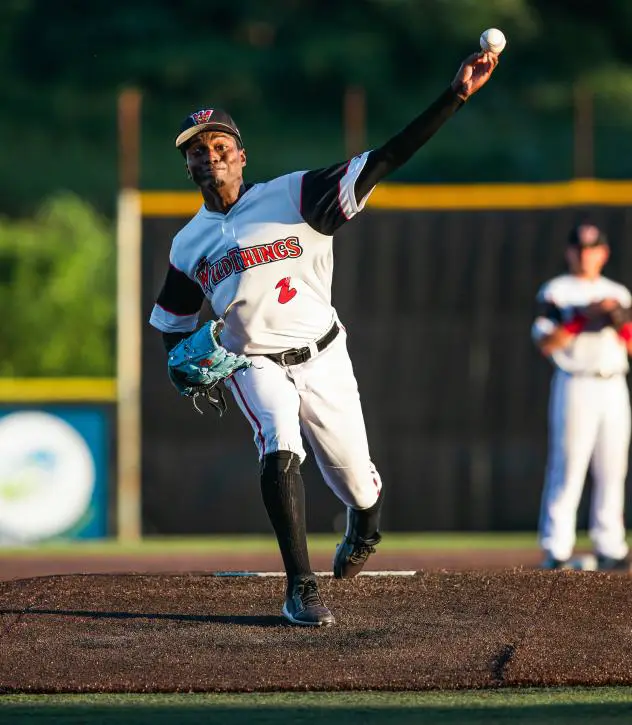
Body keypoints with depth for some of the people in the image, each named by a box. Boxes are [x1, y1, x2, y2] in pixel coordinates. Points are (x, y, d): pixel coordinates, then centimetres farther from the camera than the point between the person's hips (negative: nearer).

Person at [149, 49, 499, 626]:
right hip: (255, 366, 1)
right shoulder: (188, 246, 4)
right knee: (279, 452, -27)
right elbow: (172, 322, 18)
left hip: (323, 359, -1)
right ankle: (301, 590, -21)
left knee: (355, 481, 7)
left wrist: (456, 97, -27)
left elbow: (383, 161, -17)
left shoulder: (293, 196, -9)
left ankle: (364, 527, 47)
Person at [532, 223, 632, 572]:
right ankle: (556, 550, -8)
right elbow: (546, 344, -8)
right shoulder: (555, 293, 2)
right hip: (576, 385, -5)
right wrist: (583, 319, -15)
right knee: (567, 467, -9)